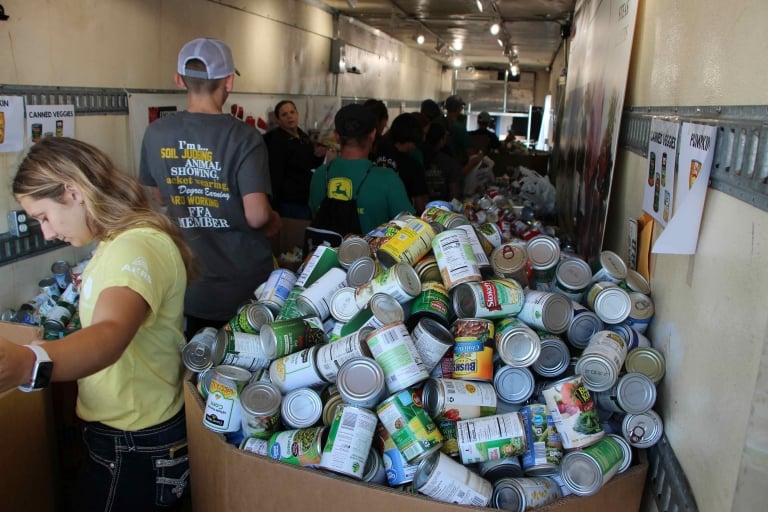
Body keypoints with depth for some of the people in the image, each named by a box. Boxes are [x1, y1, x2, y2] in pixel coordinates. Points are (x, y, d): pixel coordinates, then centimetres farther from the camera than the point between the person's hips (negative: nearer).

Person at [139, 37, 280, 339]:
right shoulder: (244, 138, -19)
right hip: (243, 285, -3)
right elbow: (257, 215, -26)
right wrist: (274, 221, -4)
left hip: (189, 286, 4)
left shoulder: (155, 134, -4)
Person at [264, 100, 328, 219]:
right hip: (291, 202, -8)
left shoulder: (303, 136, 9)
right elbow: (275, 175, -19)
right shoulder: (277, 142, -15)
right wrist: (274, 205, -23)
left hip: (307, 198, 8)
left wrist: (319, 155, 0)